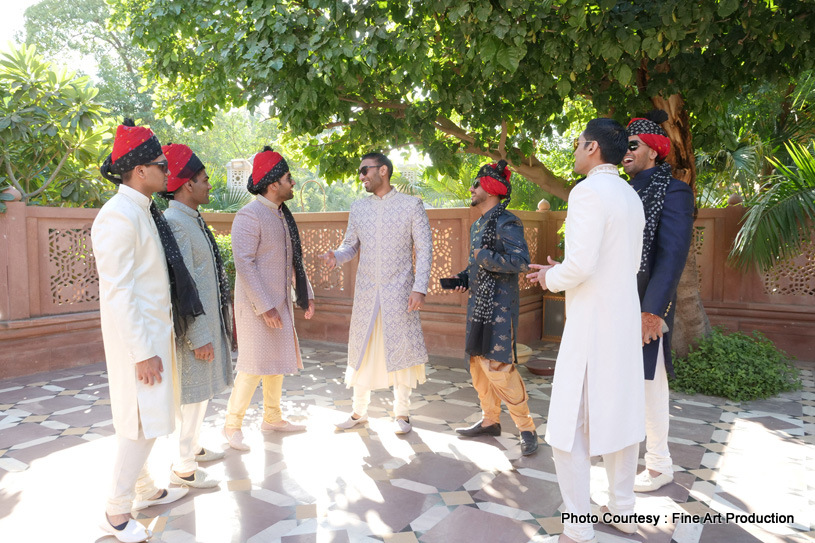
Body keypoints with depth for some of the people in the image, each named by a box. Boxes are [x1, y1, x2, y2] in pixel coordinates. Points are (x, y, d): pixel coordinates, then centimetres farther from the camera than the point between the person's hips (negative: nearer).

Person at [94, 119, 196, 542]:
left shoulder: (144, 212, 9)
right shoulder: (119, 216, -19)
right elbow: (117, 292, -22)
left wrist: (158, 341, 16)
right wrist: (143, 352, -21)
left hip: (155, 329, 9)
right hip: (136, 336, -9)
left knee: (146, 420, 20)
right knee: (142, 423, 0)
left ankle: (144, 490, 36)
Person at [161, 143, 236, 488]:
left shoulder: (192, 219, 11)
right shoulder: (175, 223, -20)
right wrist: (199, 337, -21)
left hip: (208, 320, 10)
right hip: (194, 326, -10)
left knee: (200, 391, 21)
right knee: (193, 395, 2)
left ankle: (193, 448, 38)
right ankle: (183, 469, 17)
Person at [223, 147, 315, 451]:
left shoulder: (282, 214, 12)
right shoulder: (250, 215, -15)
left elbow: (293, 259, 17)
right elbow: (243, 263, -21)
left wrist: (305, 294, 12)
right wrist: (265, 307, -23)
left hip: (281, 301, 9)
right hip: (257, 304, -9)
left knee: (277, 361, 15)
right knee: (255, 365, -5)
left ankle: (272, 418, 30)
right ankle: (232, 425, 12)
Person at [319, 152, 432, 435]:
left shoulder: (411, 205, -1)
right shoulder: (358, 208, 10)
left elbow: (425, 248, -3)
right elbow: (351, 244, 14)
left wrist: (419, 288, -12)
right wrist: (336, 257, -10)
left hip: (399, 292, -3)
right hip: (366, 291, 4)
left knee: (401, 350, 3)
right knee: (361, 350, 8)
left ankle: (402, 413, 19)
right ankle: (359, 410, 24)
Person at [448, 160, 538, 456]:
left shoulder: (506, 222, -13)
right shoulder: (477, 225, 15)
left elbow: (521, 262, -23)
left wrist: (484, 257, -19)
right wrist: (463, 278, 8)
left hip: (499, 304, -9)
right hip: (479, 302, 9)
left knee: (498, 367, -10)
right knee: (478, 364, 14)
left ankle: (526, 428, 4)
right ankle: (489, 420, 28)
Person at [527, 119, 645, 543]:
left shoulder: (588, 191, -14)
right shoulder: (632, 197, 13)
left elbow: (581, 264, -24)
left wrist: (551, 278, -3)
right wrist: (561, 271, 15)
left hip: (591, 323, -9)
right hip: (626, 320, 9)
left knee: (569, 427, 0)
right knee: (620, 413, 18)